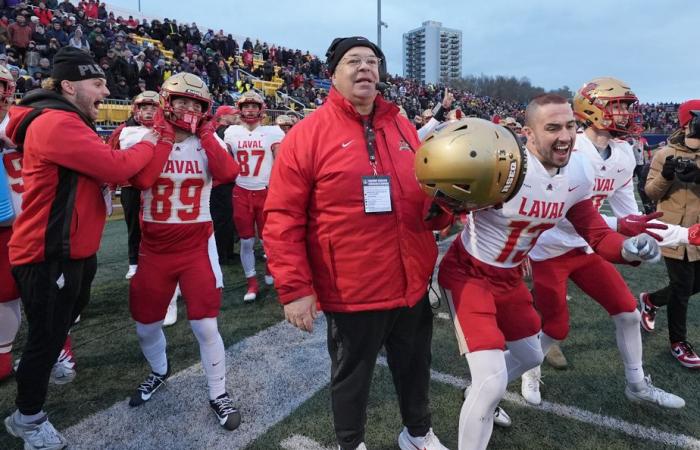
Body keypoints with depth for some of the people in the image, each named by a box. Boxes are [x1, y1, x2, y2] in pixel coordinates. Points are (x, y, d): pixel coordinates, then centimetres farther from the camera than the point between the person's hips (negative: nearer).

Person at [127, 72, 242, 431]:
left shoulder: (208, 141, -1)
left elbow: (228, 174, -23)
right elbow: (140, 180, -20)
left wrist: (204, 133, -16)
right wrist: (165, 136, -15)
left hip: (197, 246, -2)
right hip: (155, 247, 2)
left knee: (205, 325, -5)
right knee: (145, 324, 14)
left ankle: (218, 394, 16)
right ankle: (159, 372, 45)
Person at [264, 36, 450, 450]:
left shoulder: (402, 128, 5)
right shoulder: (308, 134, -10)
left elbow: (423, 193, 17)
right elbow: (282, 219, -12)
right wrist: (294, 288, -15)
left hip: (412, 283, 5)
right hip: (353, 291, -4)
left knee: (415, 366, 24)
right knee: (352, 376, 18)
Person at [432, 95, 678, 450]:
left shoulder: (579, 174, -5)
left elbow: (594, 231, 4)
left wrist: (628, 247, -16)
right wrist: (447, 196, -44)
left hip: (509, 276, 8)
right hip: (467, 273, -8)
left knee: (531, 357, 26)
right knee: (491, 382, -15)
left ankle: (483, 401, 54)